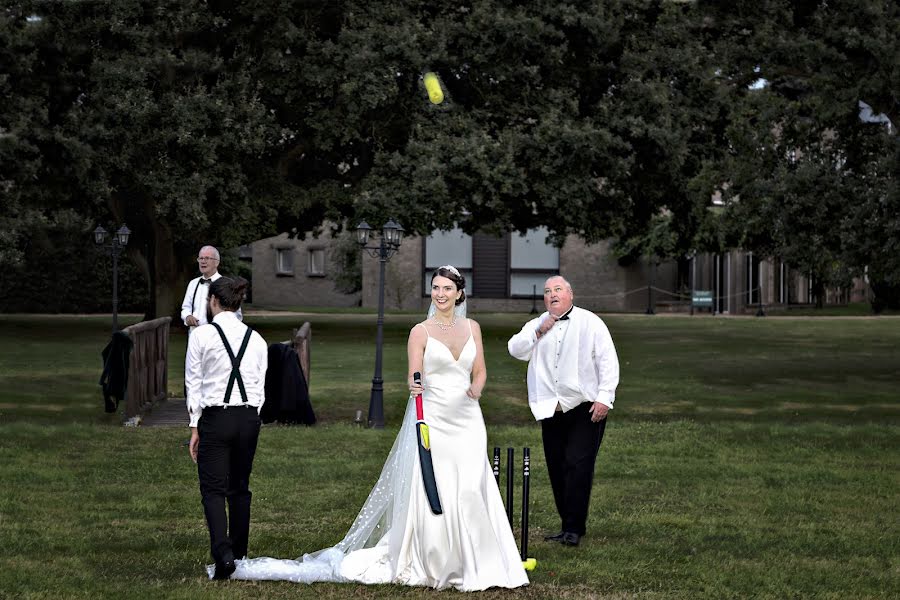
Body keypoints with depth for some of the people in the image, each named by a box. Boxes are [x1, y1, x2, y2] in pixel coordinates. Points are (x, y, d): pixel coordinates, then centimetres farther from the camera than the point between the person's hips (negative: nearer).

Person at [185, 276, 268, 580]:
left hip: (215, 418, -4)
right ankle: (239, 557, 20)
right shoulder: (256, 339, 6)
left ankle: (223, 553, -19)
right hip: (249, 417, 4)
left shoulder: (201, 335, -6)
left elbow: (194, 383, -4)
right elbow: (260, 386, 7)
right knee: (240, 489, 14)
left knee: (213, 489, -1)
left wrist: (194, 427, 1)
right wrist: (251, 416, 14)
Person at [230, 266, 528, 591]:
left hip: (467, 419, 3)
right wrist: (415, 388, -30)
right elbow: (414, 380, -7)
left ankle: (464, 563, 8)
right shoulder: (420, 332, -2)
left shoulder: (472, 328, 11)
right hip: (432, 418, -3)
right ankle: (430, 565, 3)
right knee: (431, 490, -8)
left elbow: (480, 372, 14)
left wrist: (476, 389, -8)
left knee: (469, 491, -3)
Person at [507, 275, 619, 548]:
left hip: (585, 409, -5)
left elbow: (608, 362, -3)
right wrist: (538, 332, -8)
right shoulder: (536, 325, 15)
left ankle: (574, 528, -10)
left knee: (578, 464, -12)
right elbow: (516, 350, 4)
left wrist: (604, 398, -10)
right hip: (551, 410, 5)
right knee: (557, 469, 5)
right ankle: (568, 525, 15)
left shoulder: (590, 323, 2)